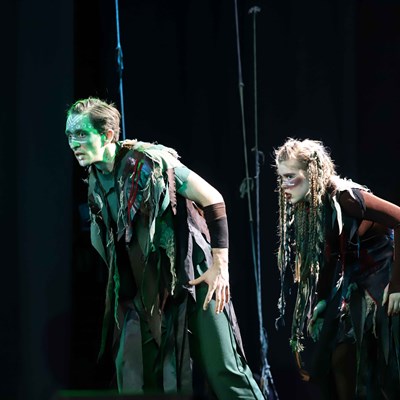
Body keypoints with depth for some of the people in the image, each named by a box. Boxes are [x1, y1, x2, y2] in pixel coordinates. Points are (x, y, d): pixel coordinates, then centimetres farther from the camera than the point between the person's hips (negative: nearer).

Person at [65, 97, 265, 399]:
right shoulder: (96, 181, 5)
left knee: (222, 368, -7)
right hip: (146, 285, 7)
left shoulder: (149, 161, -16)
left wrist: (220, 265, -17)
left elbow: (214, 201, -14)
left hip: (192, 274, -7)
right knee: (134, 371, 3)